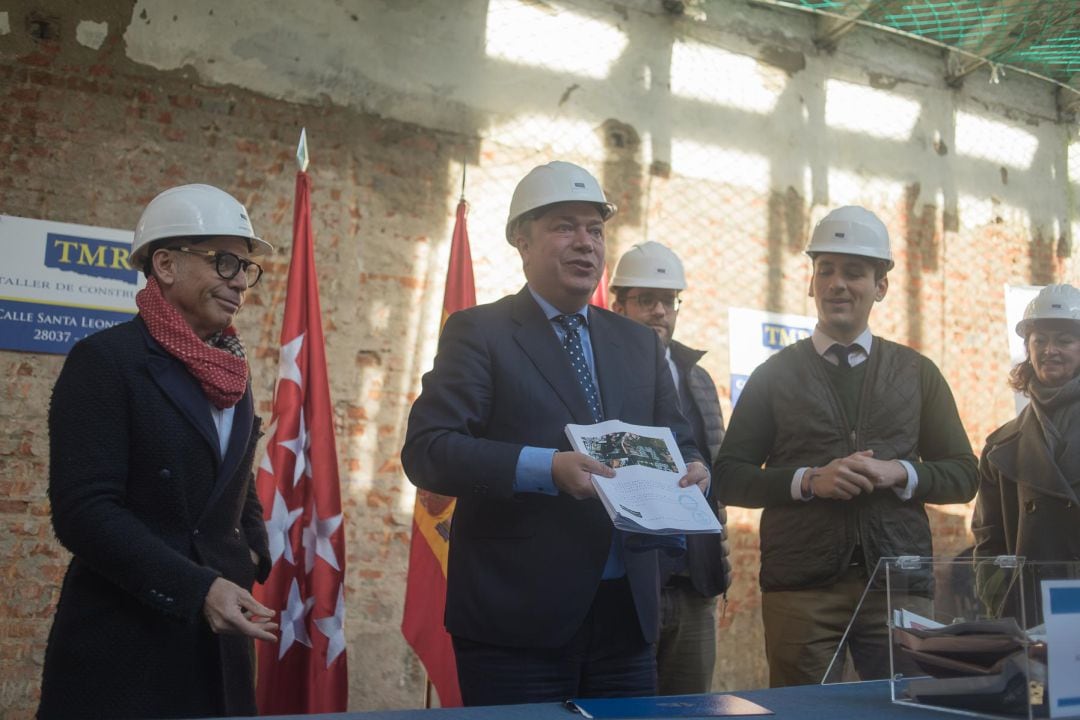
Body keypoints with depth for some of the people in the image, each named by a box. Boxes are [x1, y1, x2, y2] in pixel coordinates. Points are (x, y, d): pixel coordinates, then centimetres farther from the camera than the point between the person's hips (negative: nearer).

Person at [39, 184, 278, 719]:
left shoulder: (232, 370, 11)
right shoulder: (104, 360, -11)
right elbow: (83, 511, -17)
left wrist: (254, 555, 4)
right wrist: (196, 588, -24)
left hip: (217, 635, 7)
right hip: (122, 643, -6)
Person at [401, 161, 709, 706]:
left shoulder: (638, 343, 14)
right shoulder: (478, 332, -2)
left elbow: (675, 442, 18)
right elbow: (425, 448, -12)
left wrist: (689, 470, -5)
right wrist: (544, 467, -23)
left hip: (627, 613, 5)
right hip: (517, 618, -5)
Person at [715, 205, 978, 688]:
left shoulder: (917, 373, 13)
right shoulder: (775, 375, 7)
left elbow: (963, 475, 12)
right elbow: (727, 479, 4)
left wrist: (901, 473, -8)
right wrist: (809, 481, -12)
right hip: (800, 587, -1)